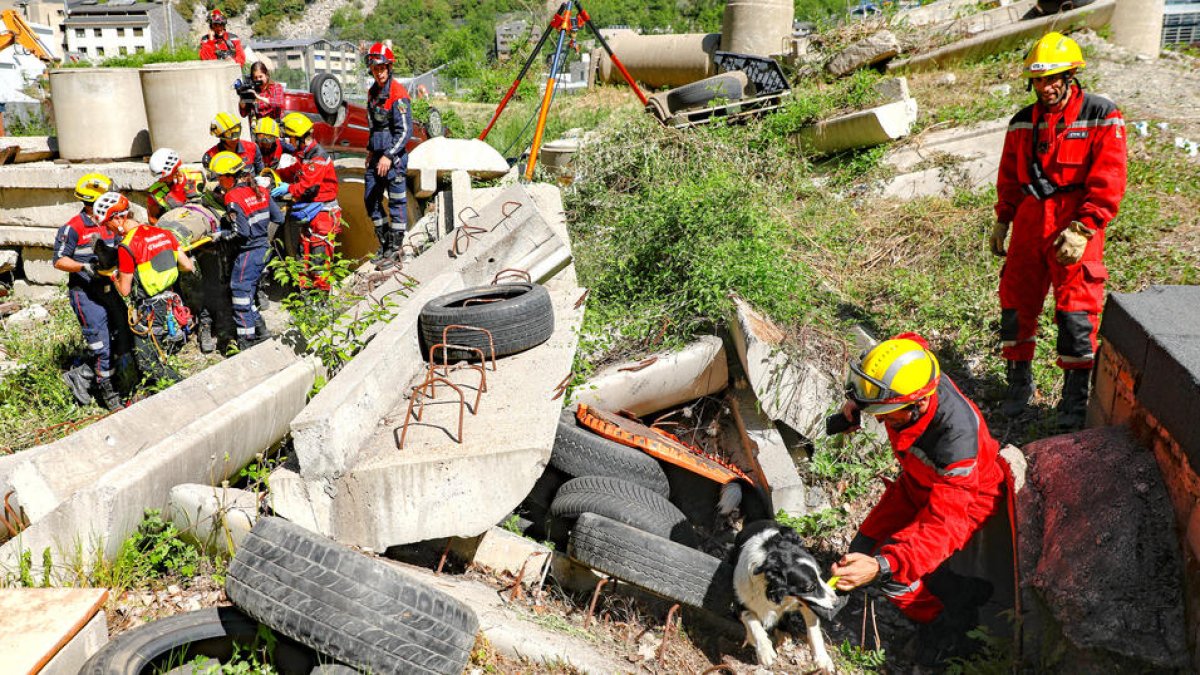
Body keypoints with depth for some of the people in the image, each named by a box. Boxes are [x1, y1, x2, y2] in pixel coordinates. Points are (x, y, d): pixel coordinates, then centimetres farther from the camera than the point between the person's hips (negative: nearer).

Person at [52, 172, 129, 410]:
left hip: (108, 289, 7)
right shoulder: (73, 228, -12)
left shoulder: (108, 224, 10)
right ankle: (106, 390, 2)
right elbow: (59, 261, -11)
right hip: (85, 293, -7)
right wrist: (84, 267, -23)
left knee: (123, 333, 11)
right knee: (100, 341, -7)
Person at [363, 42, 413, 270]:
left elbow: (406, 130, -17)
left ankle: (394, 251, 6)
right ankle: (385, 245, 24)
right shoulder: (373, 91, 13)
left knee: (397, 202, -1)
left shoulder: (398, 93, -13)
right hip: (377, 156, 9)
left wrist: (389, 156, -22)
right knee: (371, 200, 11)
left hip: (394, 157, -9)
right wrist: (371, 150, 21)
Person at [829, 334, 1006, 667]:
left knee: (894, 574, -19)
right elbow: (910, 341, 0)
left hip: (967, 498, -7)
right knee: (862, 553, 3)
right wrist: (857, 400, -5)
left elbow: (941, 524, -45)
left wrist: (881, 566, -59)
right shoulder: (912, 374, -27)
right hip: (918, 481, 7)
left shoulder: (956, 439, -44)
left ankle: (950, 625, 11)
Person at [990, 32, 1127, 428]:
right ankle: (1019, 382, 23)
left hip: (1075, 226, -5)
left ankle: (1075, 395, 11)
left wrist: (1082, 230, -20)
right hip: (1029, 222, 5)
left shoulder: (1101, 117, -6)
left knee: (1076, 309, -3)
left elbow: (1108, 183, -12)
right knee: (1016, 301, 7)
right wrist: (1002, 221, 14)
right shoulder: (1023, 123, 10)